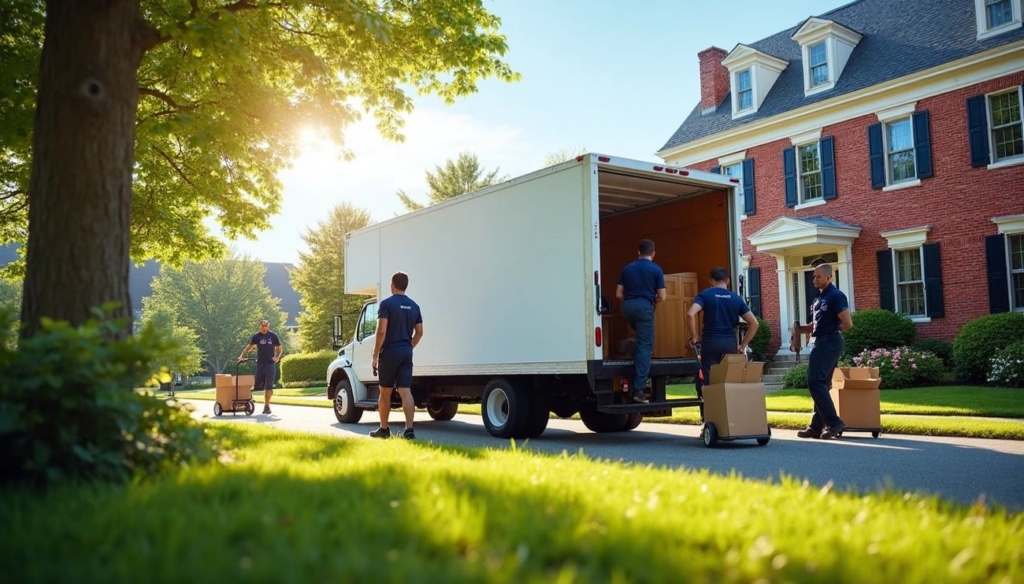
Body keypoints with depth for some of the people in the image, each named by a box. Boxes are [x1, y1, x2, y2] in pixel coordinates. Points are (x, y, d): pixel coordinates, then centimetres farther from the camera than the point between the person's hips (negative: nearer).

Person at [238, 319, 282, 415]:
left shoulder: (273, 336, 0)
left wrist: (277, 357, -10)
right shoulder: (256, 336, 3)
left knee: (268, 386, -5)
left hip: (270, 363, -2)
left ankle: (266, 406, 2)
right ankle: (270, 391, 28)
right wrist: (242, 356, -11)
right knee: (258, 386, 0)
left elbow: (279, 348, 7)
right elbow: (249, 347, 3)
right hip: (260, 363, 2)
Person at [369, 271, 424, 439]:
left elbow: (382, 331, -14)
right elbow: (419, 332, 12)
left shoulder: (387, 303, -8)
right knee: (406, 391, -2)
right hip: (406, 353, 4)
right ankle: (409, 429, -13)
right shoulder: (414, 306, 10)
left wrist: (375, 354, -8)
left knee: (385, 391, 9)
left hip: (390, 352, -4)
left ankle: (383, 429, 18)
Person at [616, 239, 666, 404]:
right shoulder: (656, 269, 4)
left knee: (642, 340, 28)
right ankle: (639, 389, -10)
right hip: (644, 306, -4)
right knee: (645, 346, -3)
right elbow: (662, 297, 2)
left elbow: (619, 294, 11)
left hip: (627, 306, 5)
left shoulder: (627, 268, 14)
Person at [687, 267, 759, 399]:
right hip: (730, 342, 3)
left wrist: (694, 337, -6)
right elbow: (754, 323, 4)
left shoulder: (705, 295, 1)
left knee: (707, 380, 2)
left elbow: (690, 314, -16)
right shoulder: (736, 298, 10)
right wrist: (743, 345, 8)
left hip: (710, 341, -3)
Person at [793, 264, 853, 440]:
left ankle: (833, 422, -11)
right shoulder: (819, 297, 17)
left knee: (815, 382, -14)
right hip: (821, 342, 10)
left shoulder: (836, 296, -12)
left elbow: (848, 323, -18)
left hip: (829, 343, -10)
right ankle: (817, 426, 15)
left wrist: (833, 332, -2)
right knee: (821, 384, 10)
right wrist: (799, 329, 6)